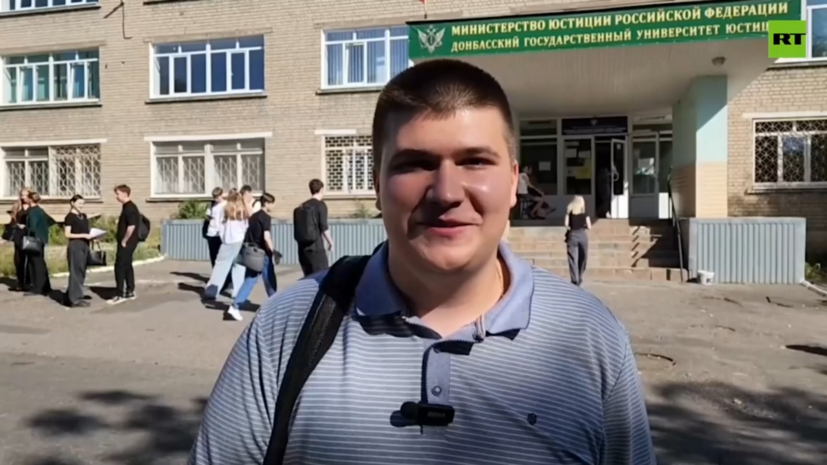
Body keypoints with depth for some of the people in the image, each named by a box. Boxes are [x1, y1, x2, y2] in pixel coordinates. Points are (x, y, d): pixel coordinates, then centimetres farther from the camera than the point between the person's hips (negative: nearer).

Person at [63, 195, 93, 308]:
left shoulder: (84, 216, 15)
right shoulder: (70, 217, -7)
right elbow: (67, 234, -12)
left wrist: (91, 236, 3)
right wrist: (84, 235, -17)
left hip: (85, 245, 8)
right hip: (75, 246, -8)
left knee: (81, 272, 10)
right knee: (76, 272, -5)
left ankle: (69, 297, 19)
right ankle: (76, 299, 0)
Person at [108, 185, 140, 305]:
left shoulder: (130, 208, -17)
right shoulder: (127, 207, 14)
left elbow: (131, 226, -26)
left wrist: (124, 241, -18)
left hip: (127, 243, -10)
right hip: (127, 242, 10)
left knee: (120, 267, -7)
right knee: (127, 266, 13)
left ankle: (120, 295, -3)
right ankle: (130, 292, 19)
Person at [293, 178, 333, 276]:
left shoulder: (301, 207, 14)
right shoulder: (320, 205, -6)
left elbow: (297, 229, 16)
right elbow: (324, 228, -11)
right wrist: (330, 242, 1)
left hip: (303, 248, 7)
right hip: (316, 248, -7)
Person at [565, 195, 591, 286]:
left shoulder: (569, 212, 3)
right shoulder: (585, 213, 3)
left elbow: (566, 224, -6)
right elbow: (589, 226, 0)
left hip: (572, 235, 0)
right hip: (582, 235, 1)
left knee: (573, 258, -1)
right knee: (582, 257, 16)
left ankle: (575, 280, -8)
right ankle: (579, 278, 24)